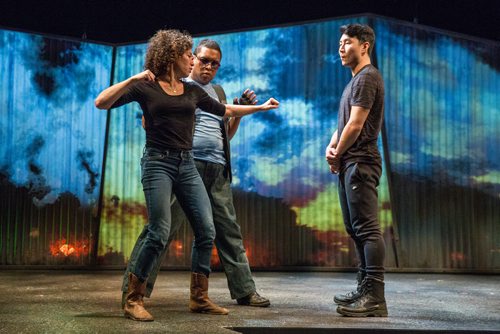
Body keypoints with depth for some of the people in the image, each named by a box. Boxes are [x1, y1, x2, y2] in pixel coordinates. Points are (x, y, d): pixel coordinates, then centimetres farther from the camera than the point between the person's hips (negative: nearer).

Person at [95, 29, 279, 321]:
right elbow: (101, 103, -9)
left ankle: (199, 298, 13)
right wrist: (132, 80, -19)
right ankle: (134, 300, 2)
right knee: (160, 234, -13)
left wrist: (260, 107, 30)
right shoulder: (145, 88, -1)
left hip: (187, 165, 6)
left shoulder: (192, 91, 14)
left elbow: (224, 110, 27)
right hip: (158, 163, -6)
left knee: (206, 230, 0)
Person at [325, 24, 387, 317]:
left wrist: (338, 155, -5)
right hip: (349, 164, 11)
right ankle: (365, 290, 20)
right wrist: (331, 147, 4)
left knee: (367, 229, -12)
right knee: (357, 229, 13)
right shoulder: (357, 80, 22)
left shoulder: (367, 78, -9)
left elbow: (356, 124, -16)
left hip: (360, 162, -11)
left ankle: (375, 298, -12)